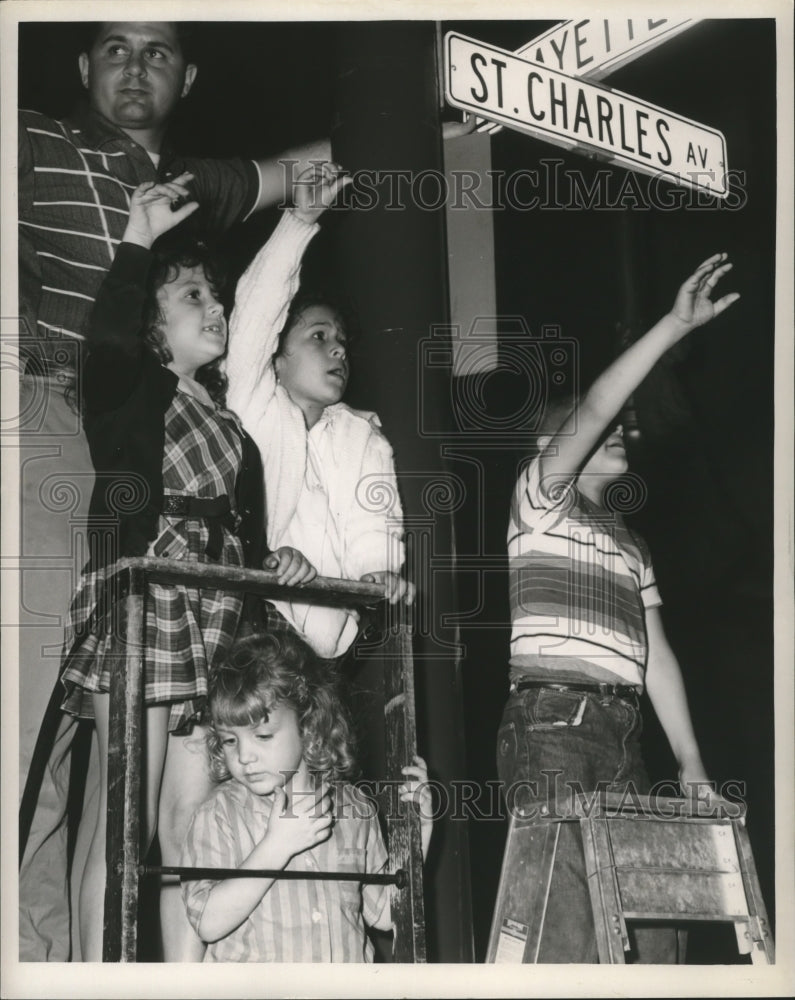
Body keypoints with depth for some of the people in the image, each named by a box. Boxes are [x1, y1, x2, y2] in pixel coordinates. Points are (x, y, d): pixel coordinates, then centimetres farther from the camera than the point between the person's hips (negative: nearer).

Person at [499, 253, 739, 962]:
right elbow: (594, 410, -10)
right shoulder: (539, 499, 6)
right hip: (551, 724, -7)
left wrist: (692, 762, 14)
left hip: (621, 737, 7)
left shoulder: (630, 544, 26)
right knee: (571, 924, -16)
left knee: (654, 920, 1)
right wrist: (675, 325, -15)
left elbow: (656, 657, 22)